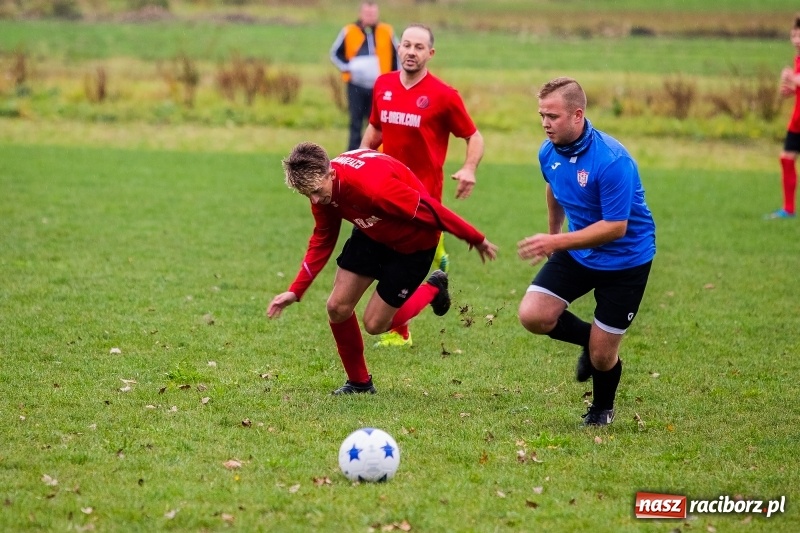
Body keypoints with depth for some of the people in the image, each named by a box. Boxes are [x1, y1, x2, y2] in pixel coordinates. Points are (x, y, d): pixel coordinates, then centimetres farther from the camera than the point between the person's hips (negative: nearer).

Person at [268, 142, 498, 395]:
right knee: (337, 308, -2)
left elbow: (430, 210, -30)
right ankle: (358, 382, 20)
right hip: (372, 234, 7)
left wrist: (476, 239, -18)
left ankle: (433, 289, 23)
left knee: (375, 324, -2)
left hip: (412, 243, -6)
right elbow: (322, 242, 0)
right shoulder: (321, 186, -16)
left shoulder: (372, 185, -41)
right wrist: (295, 291, -6)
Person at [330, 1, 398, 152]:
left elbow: (397, 55, 10)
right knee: (356, 124, 3)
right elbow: (335, 53, 8)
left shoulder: (387, 32, 0)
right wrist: (347, 68, -9)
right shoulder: (349, 32, -2)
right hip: (356, 86, 0)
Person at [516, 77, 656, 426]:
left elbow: (615, 227, -29)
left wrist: (556, 242, -33)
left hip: (625, 258, -6)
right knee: (532, 315, -14)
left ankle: (602, 409, 33)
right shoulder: (549, 152, -7)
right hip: (577, 253, 6)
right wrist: (552, 233, 29)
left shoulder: (612, 161, -30)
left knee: (601, 356, -1)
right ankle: (590, 339, 17)